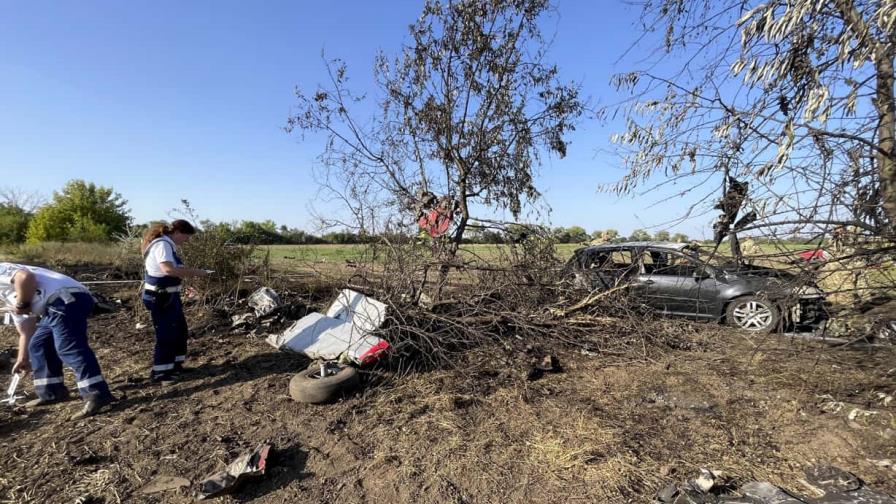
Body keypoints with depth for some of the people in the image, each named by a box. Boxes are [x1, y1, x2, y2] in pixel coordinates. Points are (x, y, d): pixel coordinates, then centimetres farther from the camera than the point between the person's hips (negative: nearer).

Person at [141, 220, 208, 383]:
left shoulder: (167, 244, 12)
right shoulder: (162, 244, -19)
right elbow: (168, 269, -33)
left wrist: (187, 271, 1)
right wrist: (195, 272, -26)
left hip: (169, 295, 10)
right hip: (160, 297, -10)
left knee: (180, 330, 17)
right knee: (166, 334, -1)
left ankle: (174, 365, 30)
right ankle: (159, 372, 12)